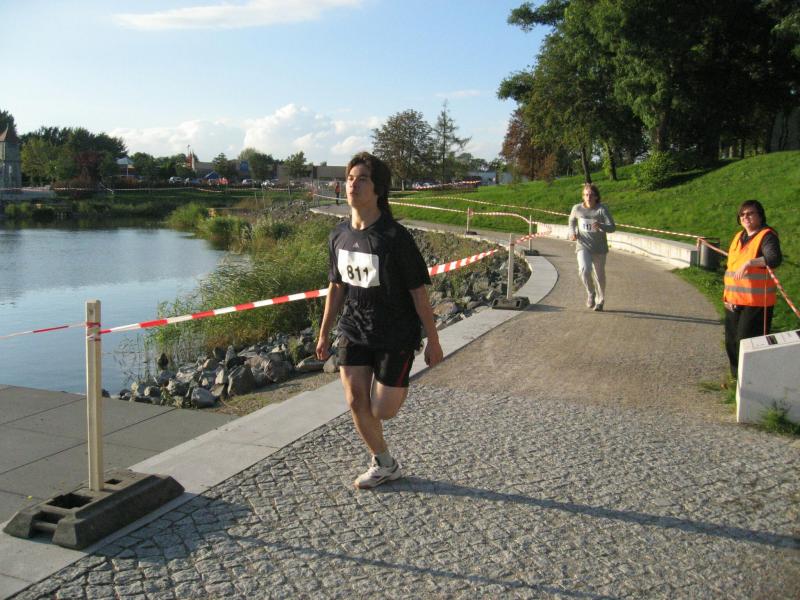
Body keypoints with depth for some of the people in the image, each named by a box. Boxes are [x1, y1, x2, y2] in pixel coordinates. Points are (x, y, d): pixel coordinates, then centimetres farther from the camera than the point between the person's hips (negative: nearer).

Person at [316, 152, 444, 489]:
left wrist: (433, 341, -9)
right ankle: (384, 465, 23)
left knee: (382, 411, -1)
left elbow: (418, 291, -13)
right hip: (354, 331, 5)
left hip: (394, 335, -5)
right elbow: (336, 287, 10)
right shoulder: (339, 236, -2)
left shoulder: (395, 237, -19)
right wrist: (324, 333, 14)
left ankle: (400, 387, 36)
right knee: (355, 402, 1)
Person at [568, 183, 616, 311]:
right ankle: (590, 293, 4)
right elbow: (572, 221, 19)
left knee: (599, 275, 12)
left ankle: (600, 300, 36)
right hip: (583, 246, 1)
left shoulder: (602, 209, -10)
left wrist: (600, 226, -33)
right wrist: (572, 232, -1)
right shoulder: (577, 208, -2)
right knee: (584, 269, -24)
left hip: (599, 248, 0)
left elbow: (612, 227, -14)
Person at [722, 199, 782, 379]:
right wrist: (727, 295, 16)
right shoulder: (738, 237, 15)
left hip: (756, 302, -8)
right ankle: (737, 376, 29)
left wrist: (750, 262, -38)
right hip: (735, 300, 8)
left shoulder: (766, 236, -9)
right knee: (731, 341, 14)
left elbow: (775, 258, -27)